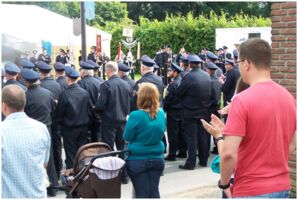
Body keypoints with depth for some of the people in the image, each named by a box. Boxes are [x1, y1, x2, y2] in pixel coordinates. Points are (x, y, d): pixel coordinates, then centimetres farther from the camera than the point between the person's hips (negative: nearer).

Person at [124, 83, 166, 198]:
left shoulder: (136, 116, -19)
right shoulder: (161, 113, -2)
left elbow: (127, 138, -8)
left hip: (138, 160, -4)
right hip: (157, 159, 5)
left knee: (142, 194, 5)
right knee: (154, 192, 12)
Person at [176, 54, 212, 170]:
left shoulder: (188, 77, -19)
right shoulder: (207, 76, -1)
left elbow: (179, 93, -11)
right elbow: (210, 93, 9)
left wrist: (185, 99, 9)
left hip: (190, 112, -5)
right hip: (204, 111, 5)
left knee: (191, 137, 0)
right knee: (203, 136, 14)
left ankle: (191, 163, 2)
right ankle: (203, 160, 23)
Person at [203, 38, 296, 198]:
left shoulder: (242, 100, -18)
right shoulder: (289, 97, 3)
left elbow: (229, 154, -22)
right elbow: (292, 145, 12)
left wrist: (224, 183, -7)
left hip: (251, 191, -6)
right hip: (283, 187, 7)